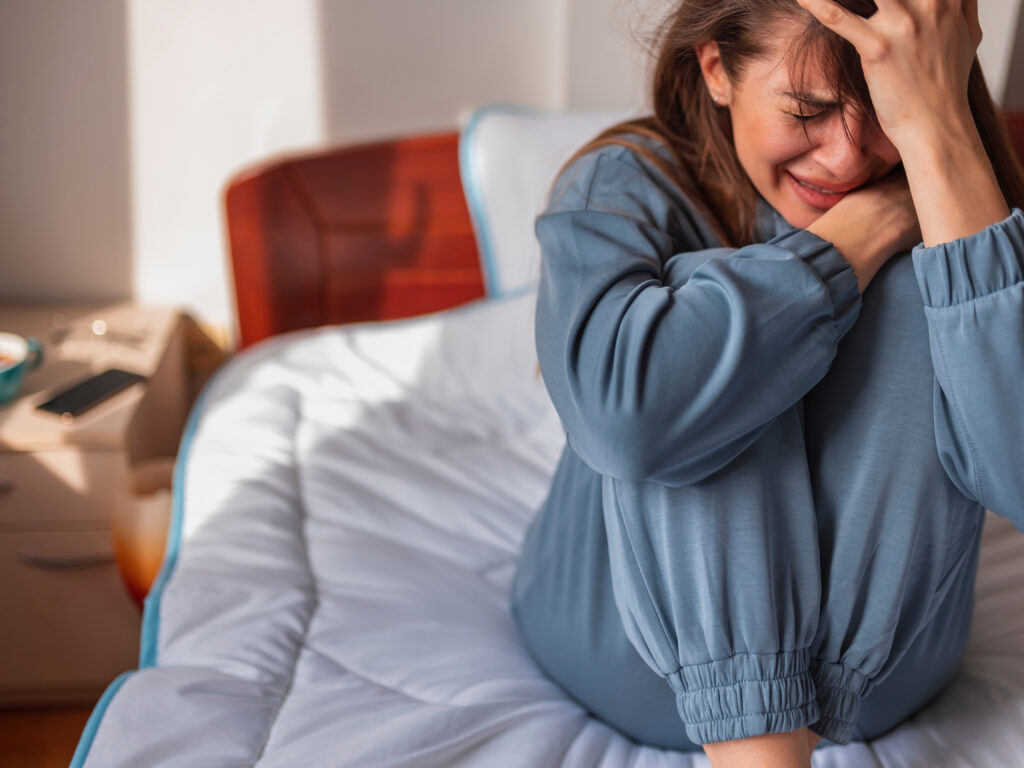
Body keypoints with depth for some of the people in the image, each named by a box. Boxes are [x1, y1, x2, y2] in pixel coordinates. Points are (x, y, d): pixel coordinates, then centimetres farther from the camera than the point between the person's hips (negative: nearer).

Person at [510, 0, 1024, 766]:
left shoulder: (941, 197, -8)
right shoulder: (623, 185, -11)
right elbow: (624, 411, -35)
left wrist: (938, 132, -29)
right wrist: (868, 228, -24)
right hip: (642, 641, 0)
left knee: (916, 288, -20)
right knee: (706, 286, -23)